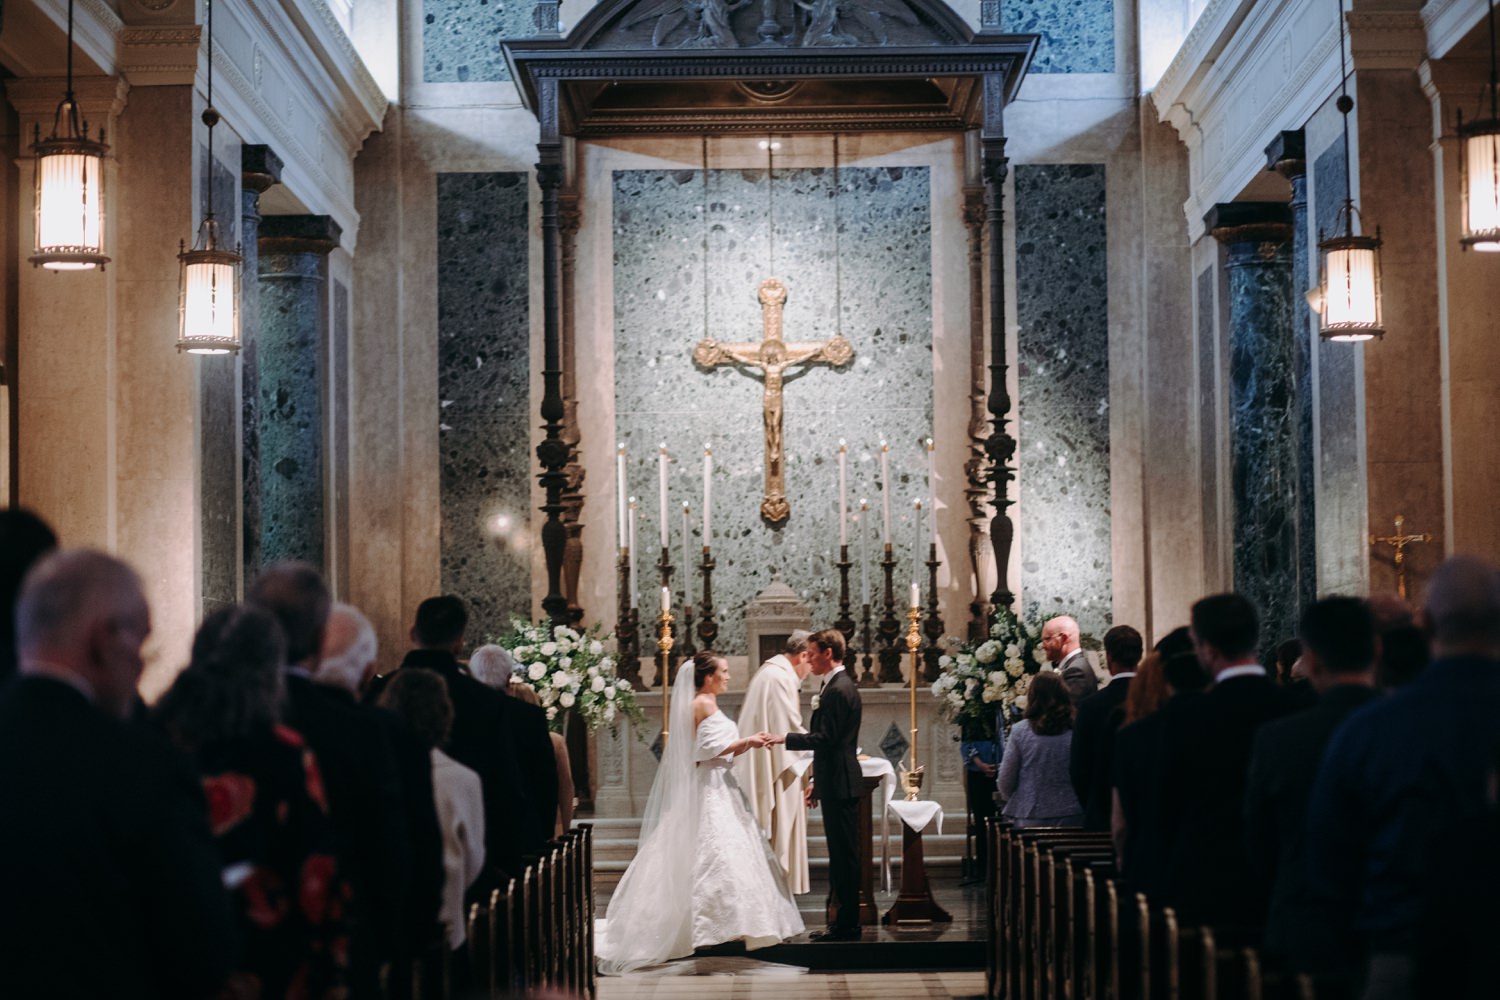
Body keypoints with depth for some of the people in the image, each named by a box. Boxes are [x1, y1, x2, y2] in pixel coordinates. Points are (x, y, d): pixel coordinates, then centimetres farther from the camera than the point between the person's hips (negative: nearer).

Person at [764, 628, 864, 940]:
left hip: (839, 785, -11)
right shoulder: (840, 685, 17)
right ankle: (845, 923, 18)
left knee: (844, 854, -5)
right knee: (842, 855, 13)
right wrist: (817, 782, 23)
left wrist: (785, 738, -14)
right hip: (837, 783, 11)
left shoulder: (838, 689, -16)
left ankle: (847, 926, -1)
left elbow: (825, 738, -22)